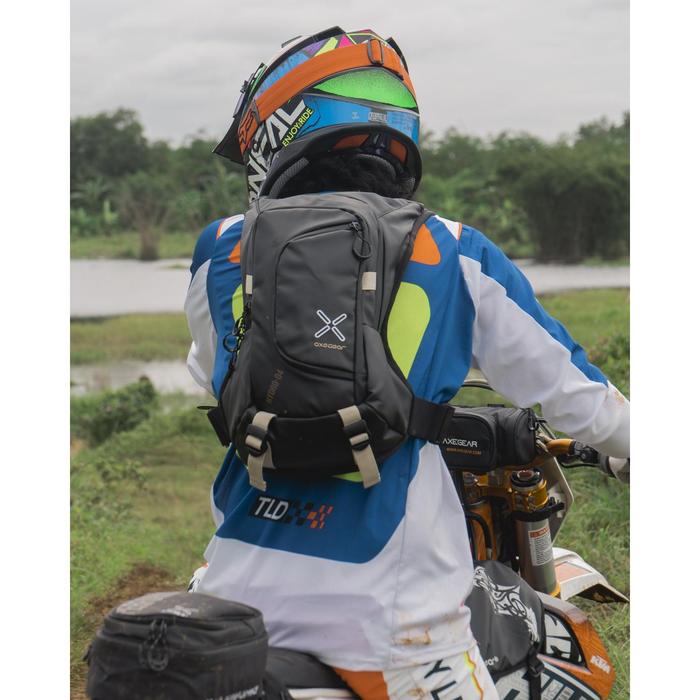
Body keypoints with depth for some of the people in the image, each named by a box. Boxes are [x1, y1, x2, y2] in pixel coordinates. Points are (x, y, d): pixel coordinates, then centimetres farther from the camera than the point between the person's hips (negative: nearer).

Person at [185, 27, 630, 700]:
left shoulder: (220, 250, 7)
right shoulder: (458, 258, 3)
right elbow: (564, 386, 10)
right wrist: (633, 444, 29)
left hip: (239, 587, 2)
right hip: (387, 617, -2)